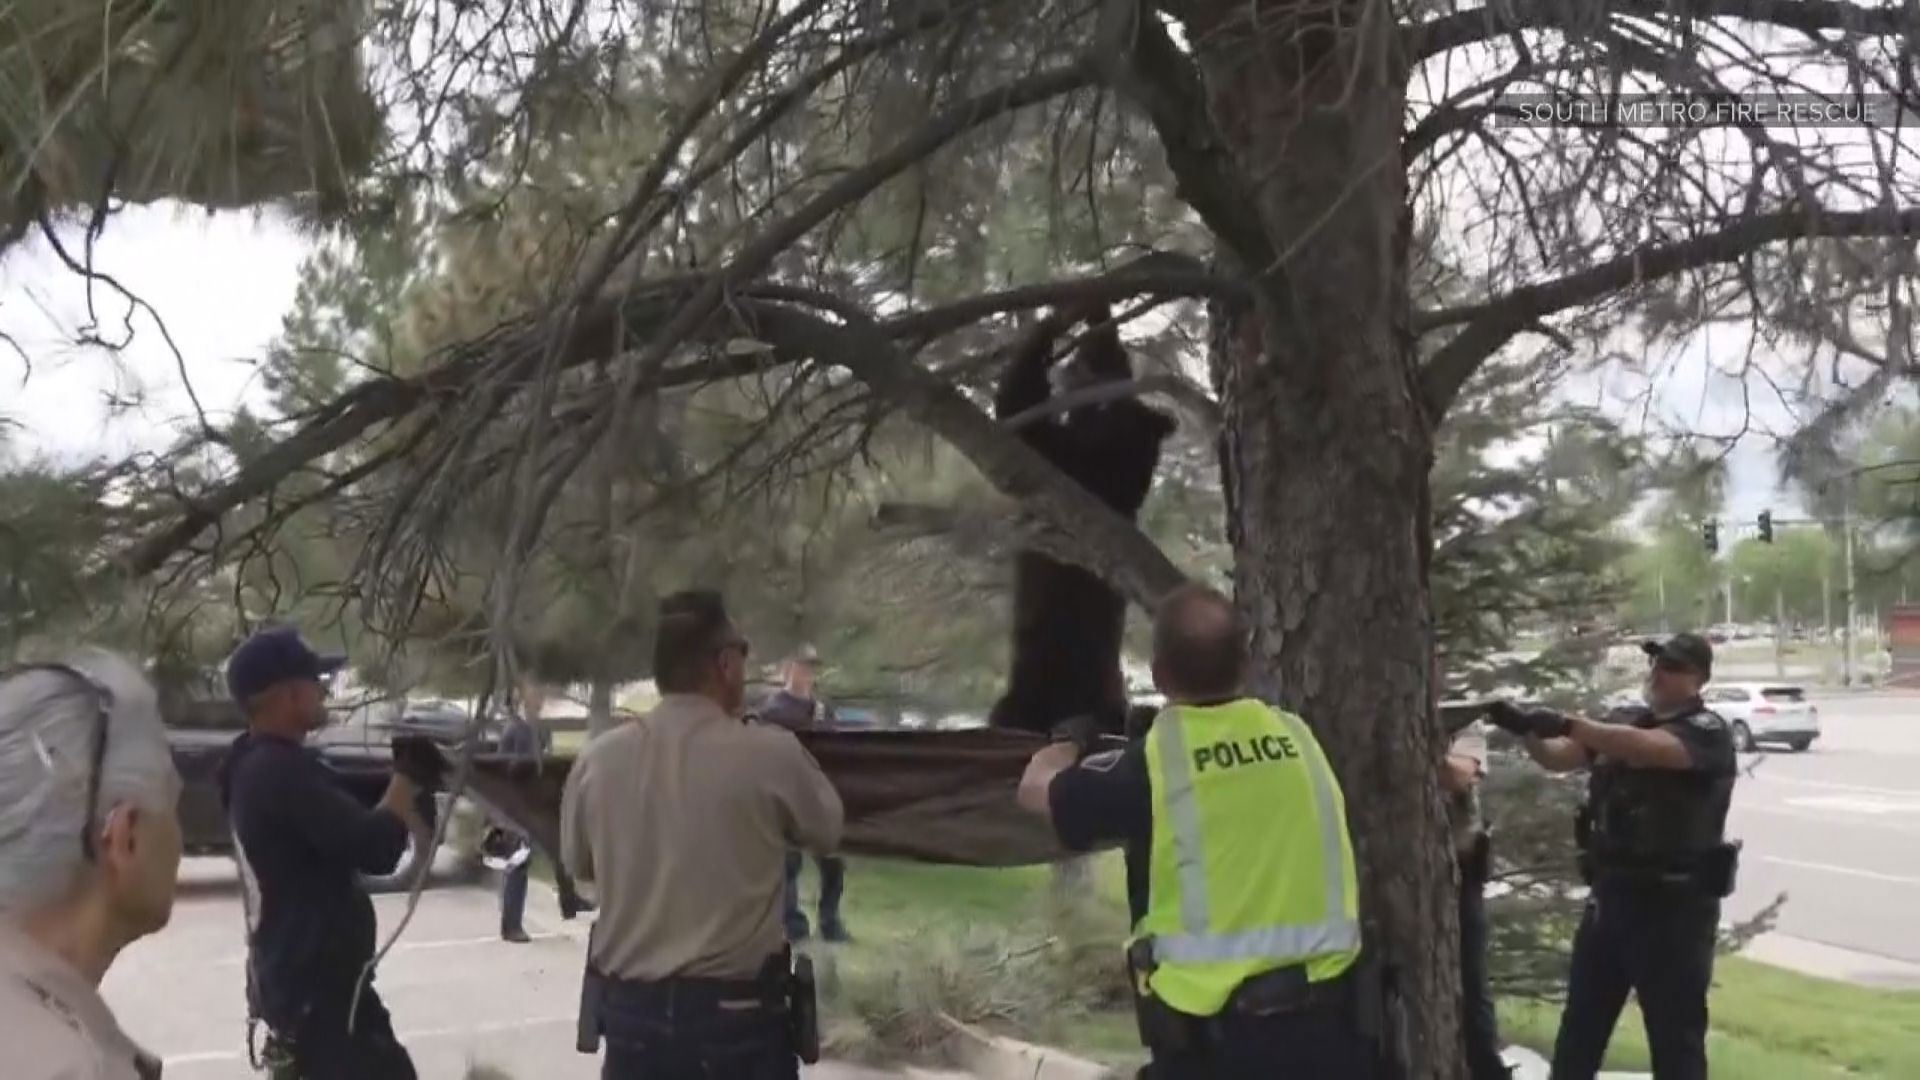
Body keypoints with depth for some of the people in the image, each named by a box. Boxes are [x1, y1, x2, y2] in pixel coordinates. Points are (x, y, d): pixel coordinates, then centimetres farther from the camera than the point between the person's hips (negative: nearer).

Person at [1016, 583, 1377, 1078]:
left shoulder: (1152, 763, -8)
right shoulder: (1297, 738, 4)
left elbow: (1037, 788, 11)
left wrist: (1065, 746, 34)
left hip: (1217, 1038, -4)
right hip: (1326, 1024, 5)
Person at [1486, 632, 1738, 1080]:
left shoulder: (1707, 732, -10)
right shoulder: (1625, 721, 12)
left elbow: (1646, 749, -29)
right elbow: (1558, 757, 6)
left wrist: (1566, 723, -38)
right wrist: (1527, 729, -15)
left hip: (1674, 904, -6)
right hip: (1611, 895, 7)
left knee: (1676, 1033, 3)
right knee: (1580, 1024, 15)